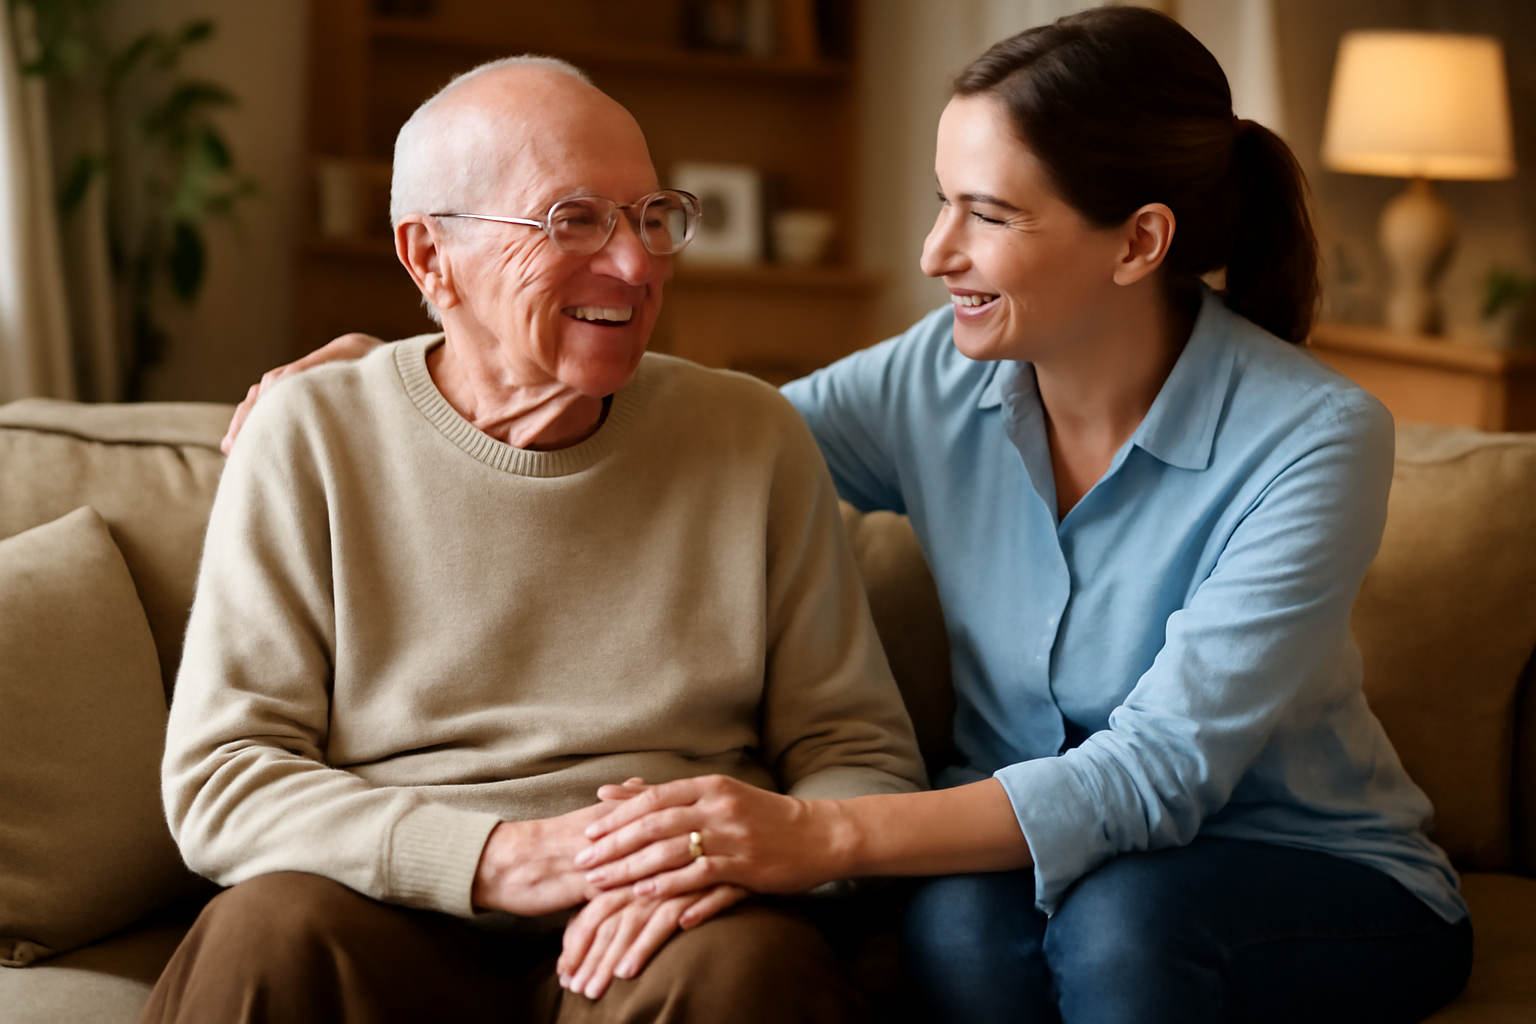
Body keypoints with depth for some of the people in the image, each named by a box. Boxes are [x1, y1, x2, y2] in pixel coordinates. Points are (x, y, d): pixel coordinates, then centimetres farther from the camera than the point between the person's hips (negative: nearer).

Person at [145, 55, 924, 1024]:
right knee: (271, 930, -31)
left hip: (668, 939, 0)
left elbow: (865, 759, 10)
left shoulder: (753, 438, 10)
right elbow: (219, 779, 0)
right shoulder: (311, 441, 6)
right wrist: (494, 860, -16)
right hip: (396, 933, 1)